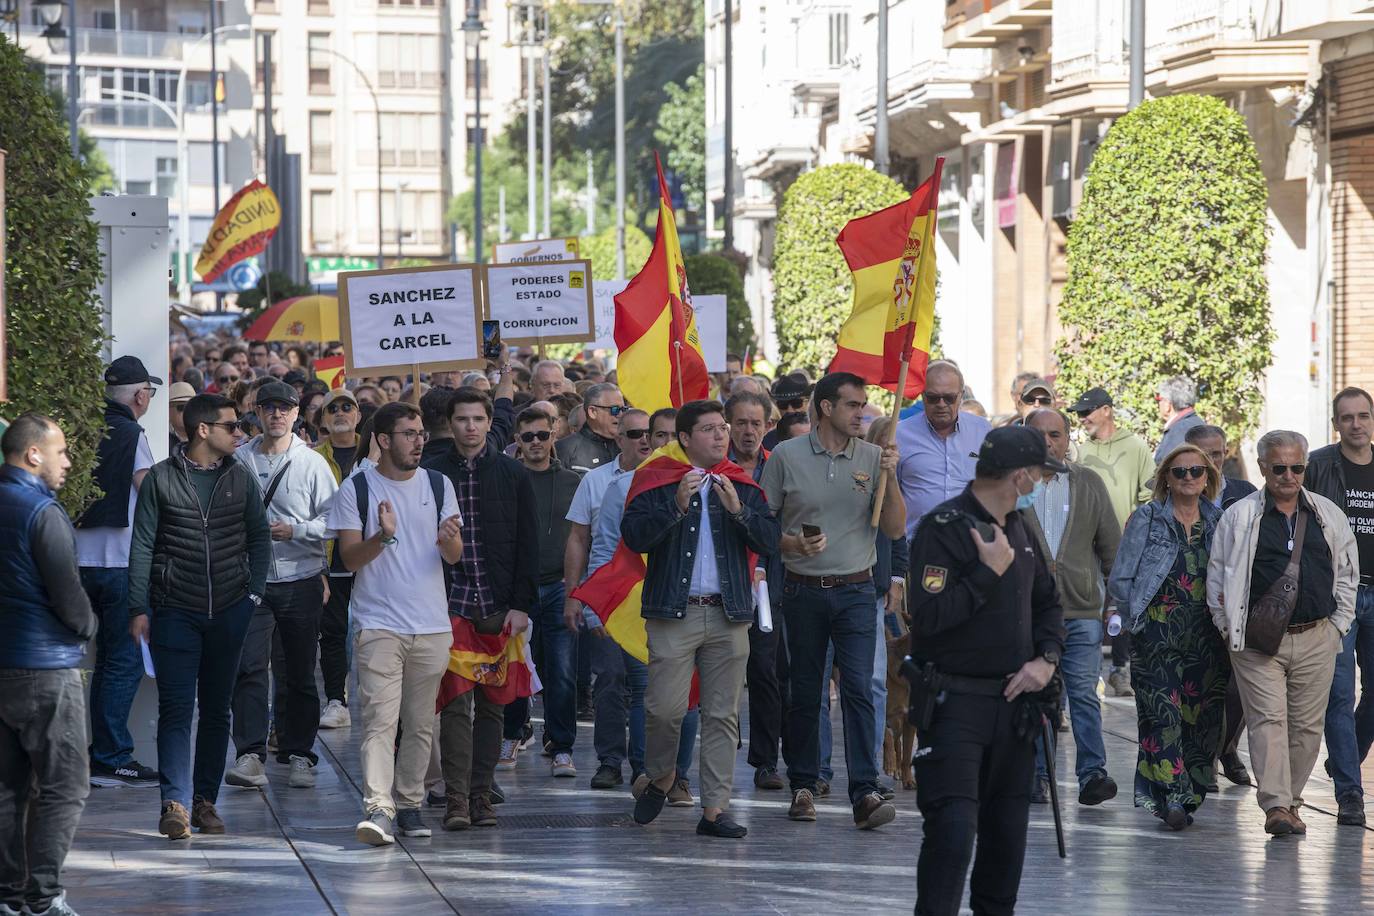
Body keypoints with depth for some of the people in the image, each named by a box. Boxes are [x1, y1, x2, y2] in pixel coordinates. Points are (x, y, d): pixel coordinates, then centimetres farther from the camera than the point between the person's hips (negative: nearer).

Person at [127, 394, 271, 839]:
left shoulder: (241, 477, 6)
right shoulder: (161, 479, -2)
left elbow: (259, 536, 13)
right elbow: (142, 547, -1)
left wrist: (254, 594, 1)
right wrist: (138, 609, -5)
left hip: (229, 613, 3)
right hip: (175, 613, -3)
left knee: (217, 709, 9)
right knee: (176, 709, -7)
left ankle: (205, 799, 17)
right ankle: (176, 803, -11)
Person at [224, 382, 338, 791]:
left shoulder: (312, 463, 1)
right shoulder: (239, 459, 5)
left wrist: (294, 530, -14)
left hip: (301, 578, 0)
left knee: (299, 673, 7)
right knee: (249, 667, -10)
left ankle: (299, 754, 15)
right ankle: (250, 754, -11)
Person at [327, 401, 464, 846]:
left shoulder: (438, 485, 9)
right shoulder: (356, 489, -1)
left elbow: (454, 556, 6)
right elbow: (349, 558, -4)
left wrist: (448, 539, -17)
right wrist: (382, 536, -23)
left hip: (431, 624, 4)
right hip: (378, 622, -4)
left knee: (421, 723, 9)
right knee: (380, 718, -14)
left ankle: (409, 804, 20)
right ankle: (378, 809, -22)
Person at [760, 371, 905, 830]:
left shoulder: (873, 457, 4)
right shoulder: (787, 456, 1)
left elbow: (895, 529, 2)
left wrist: (890, 478, -11)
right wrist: (791, 544, -14)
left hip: (856, 590, 0)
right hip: (803, 589, 0)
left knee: (858, 689, -11)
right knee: (804, 692, 8)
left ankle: (865, 793, -16)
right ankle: (803, 786, 20)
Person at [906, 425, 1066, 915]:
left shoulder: (1020, 527, 12)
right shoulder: (943, 527, -14)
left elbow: (1047, 602, 23)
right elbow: (928, 616, -23)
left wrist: (1046, 659, 5)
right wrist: (989, 571, -20)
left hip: (1012, 702, 8)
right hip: (953, 704, -8)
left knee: (1007, 829, 14)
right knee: (952, 829, -13)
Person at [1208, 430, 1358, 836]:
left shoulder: (1328, 515, 10)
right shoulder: (1239, 517, 2)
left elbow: (1347, 574, 17)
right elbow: (1217, 575, 6)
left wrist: (1338, 626, 10)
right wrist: (1230, 629, 1)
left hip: (1316, 639, 3)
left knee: (1307, 725, 4)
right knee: (1268, 719, -11)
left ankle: (1290, 801, 16)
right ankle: (1276, 806, -16)